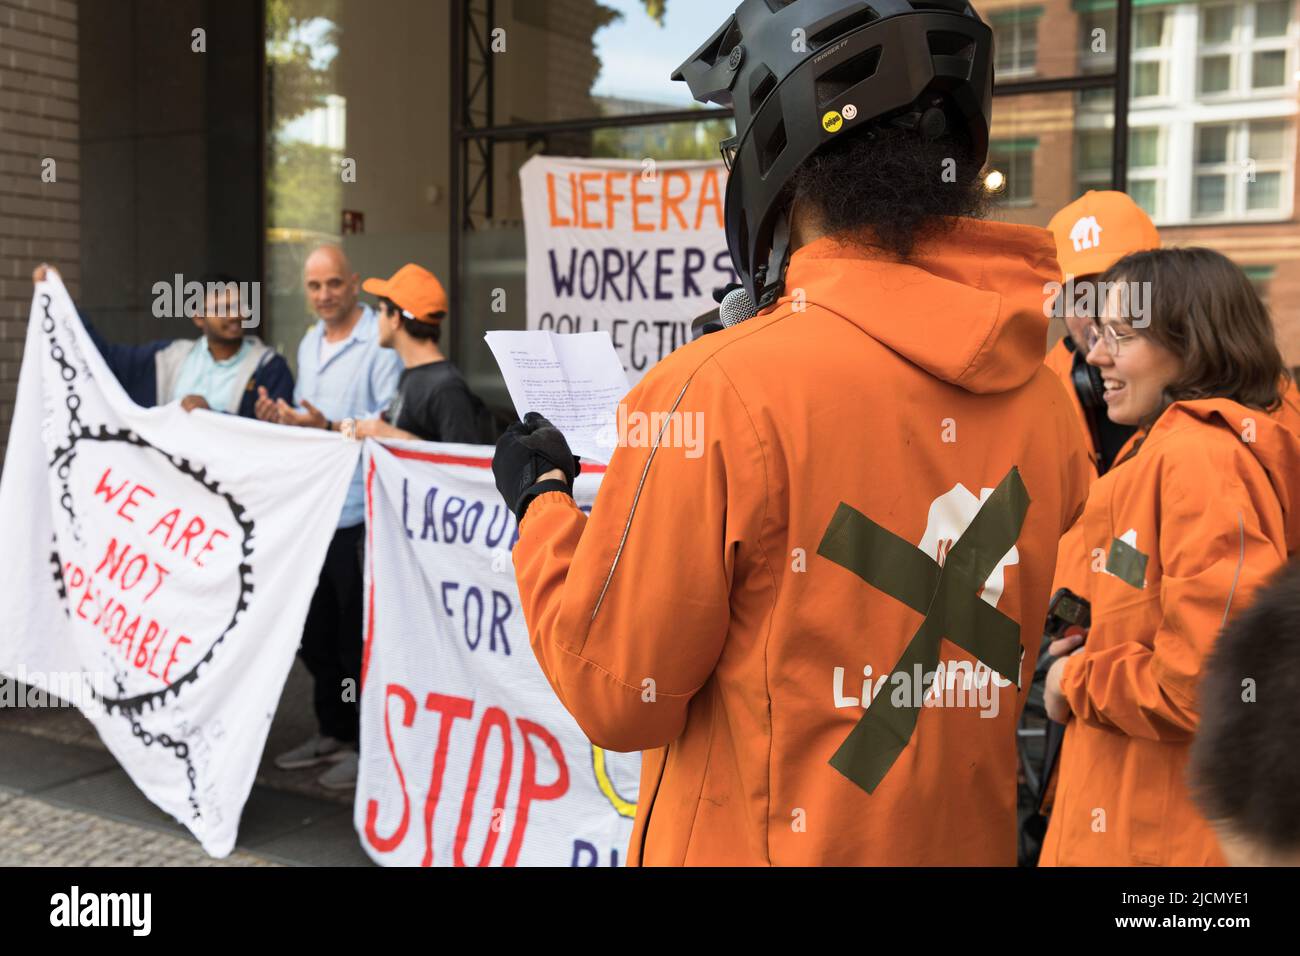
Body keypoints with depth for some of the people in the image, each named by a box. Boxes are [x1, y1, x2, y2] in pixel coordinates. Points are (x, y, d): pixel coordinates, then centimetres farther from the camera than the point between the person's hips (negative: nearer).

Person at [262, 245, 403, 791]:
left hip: (359, 513, -9)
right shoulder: (309, 345, 17)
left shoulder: (381, 343, -11)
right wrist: (279, 418, 5)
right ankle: (333, 733, 31)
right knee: (315, 632, 16)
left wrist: (329, 426, -27)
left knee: (359, 637, -1)